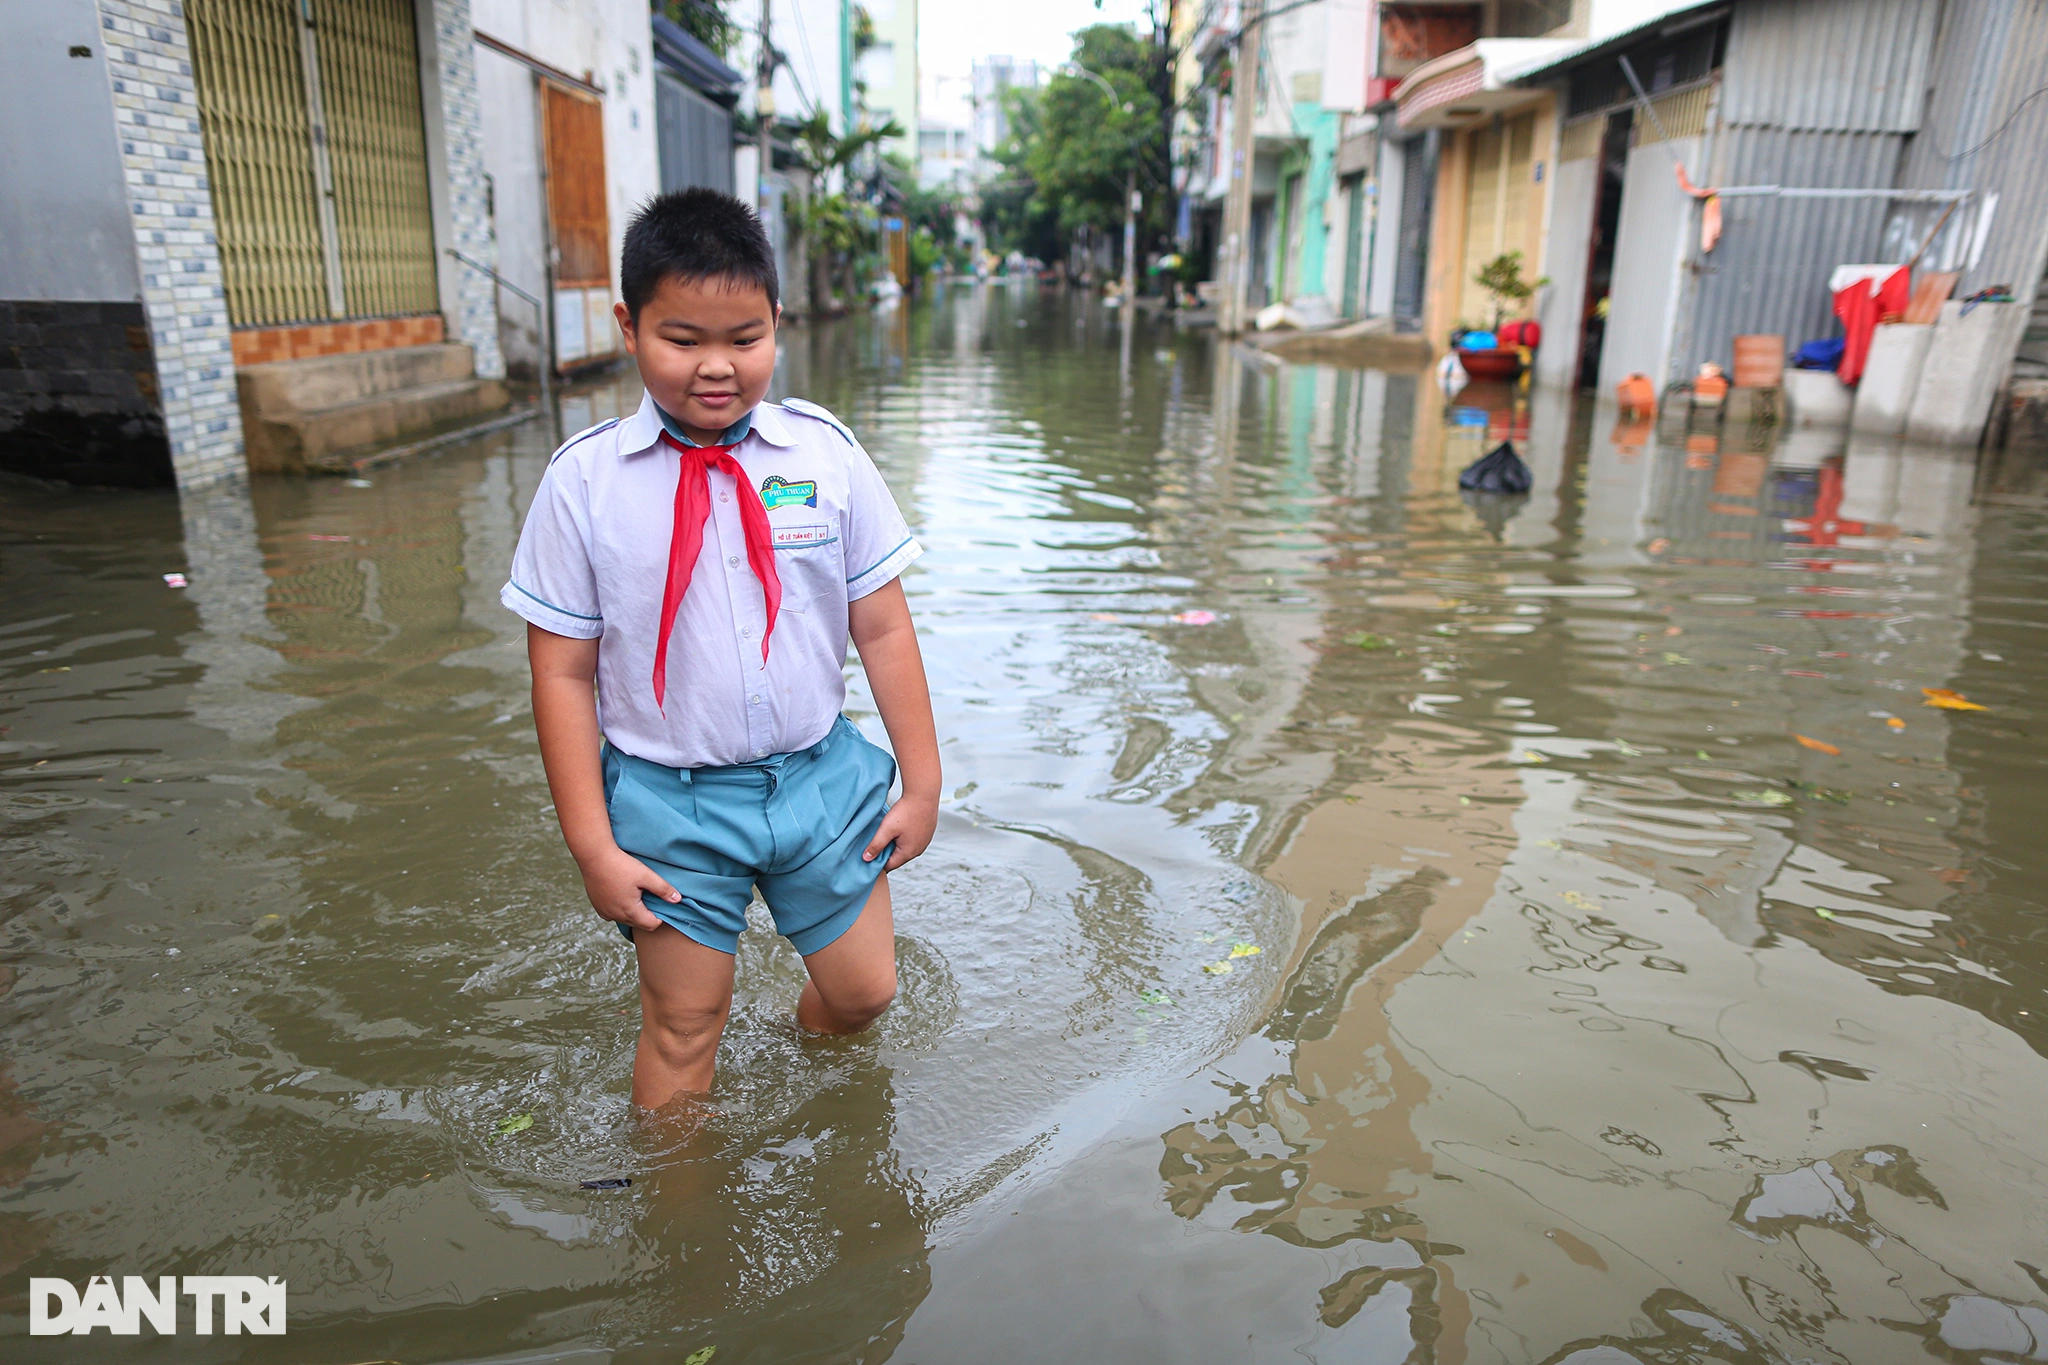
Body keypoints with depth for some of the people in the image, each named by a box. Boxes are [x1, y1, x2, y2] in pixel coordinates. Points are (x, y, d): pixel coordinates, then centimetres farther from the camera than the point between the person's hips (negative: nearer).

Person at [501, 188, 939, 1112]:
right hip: (669, 798, -2)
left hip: (821, 774, 2)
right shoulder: (583, 481, -9)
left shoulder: (825, 453, -5)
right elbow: (564, 671, -5)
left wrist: (922, 781, 2)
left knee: (862, 991, 16)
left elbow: (881, 626, -1)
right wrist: (591, 843, -6)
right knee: (682, 1027, 11)